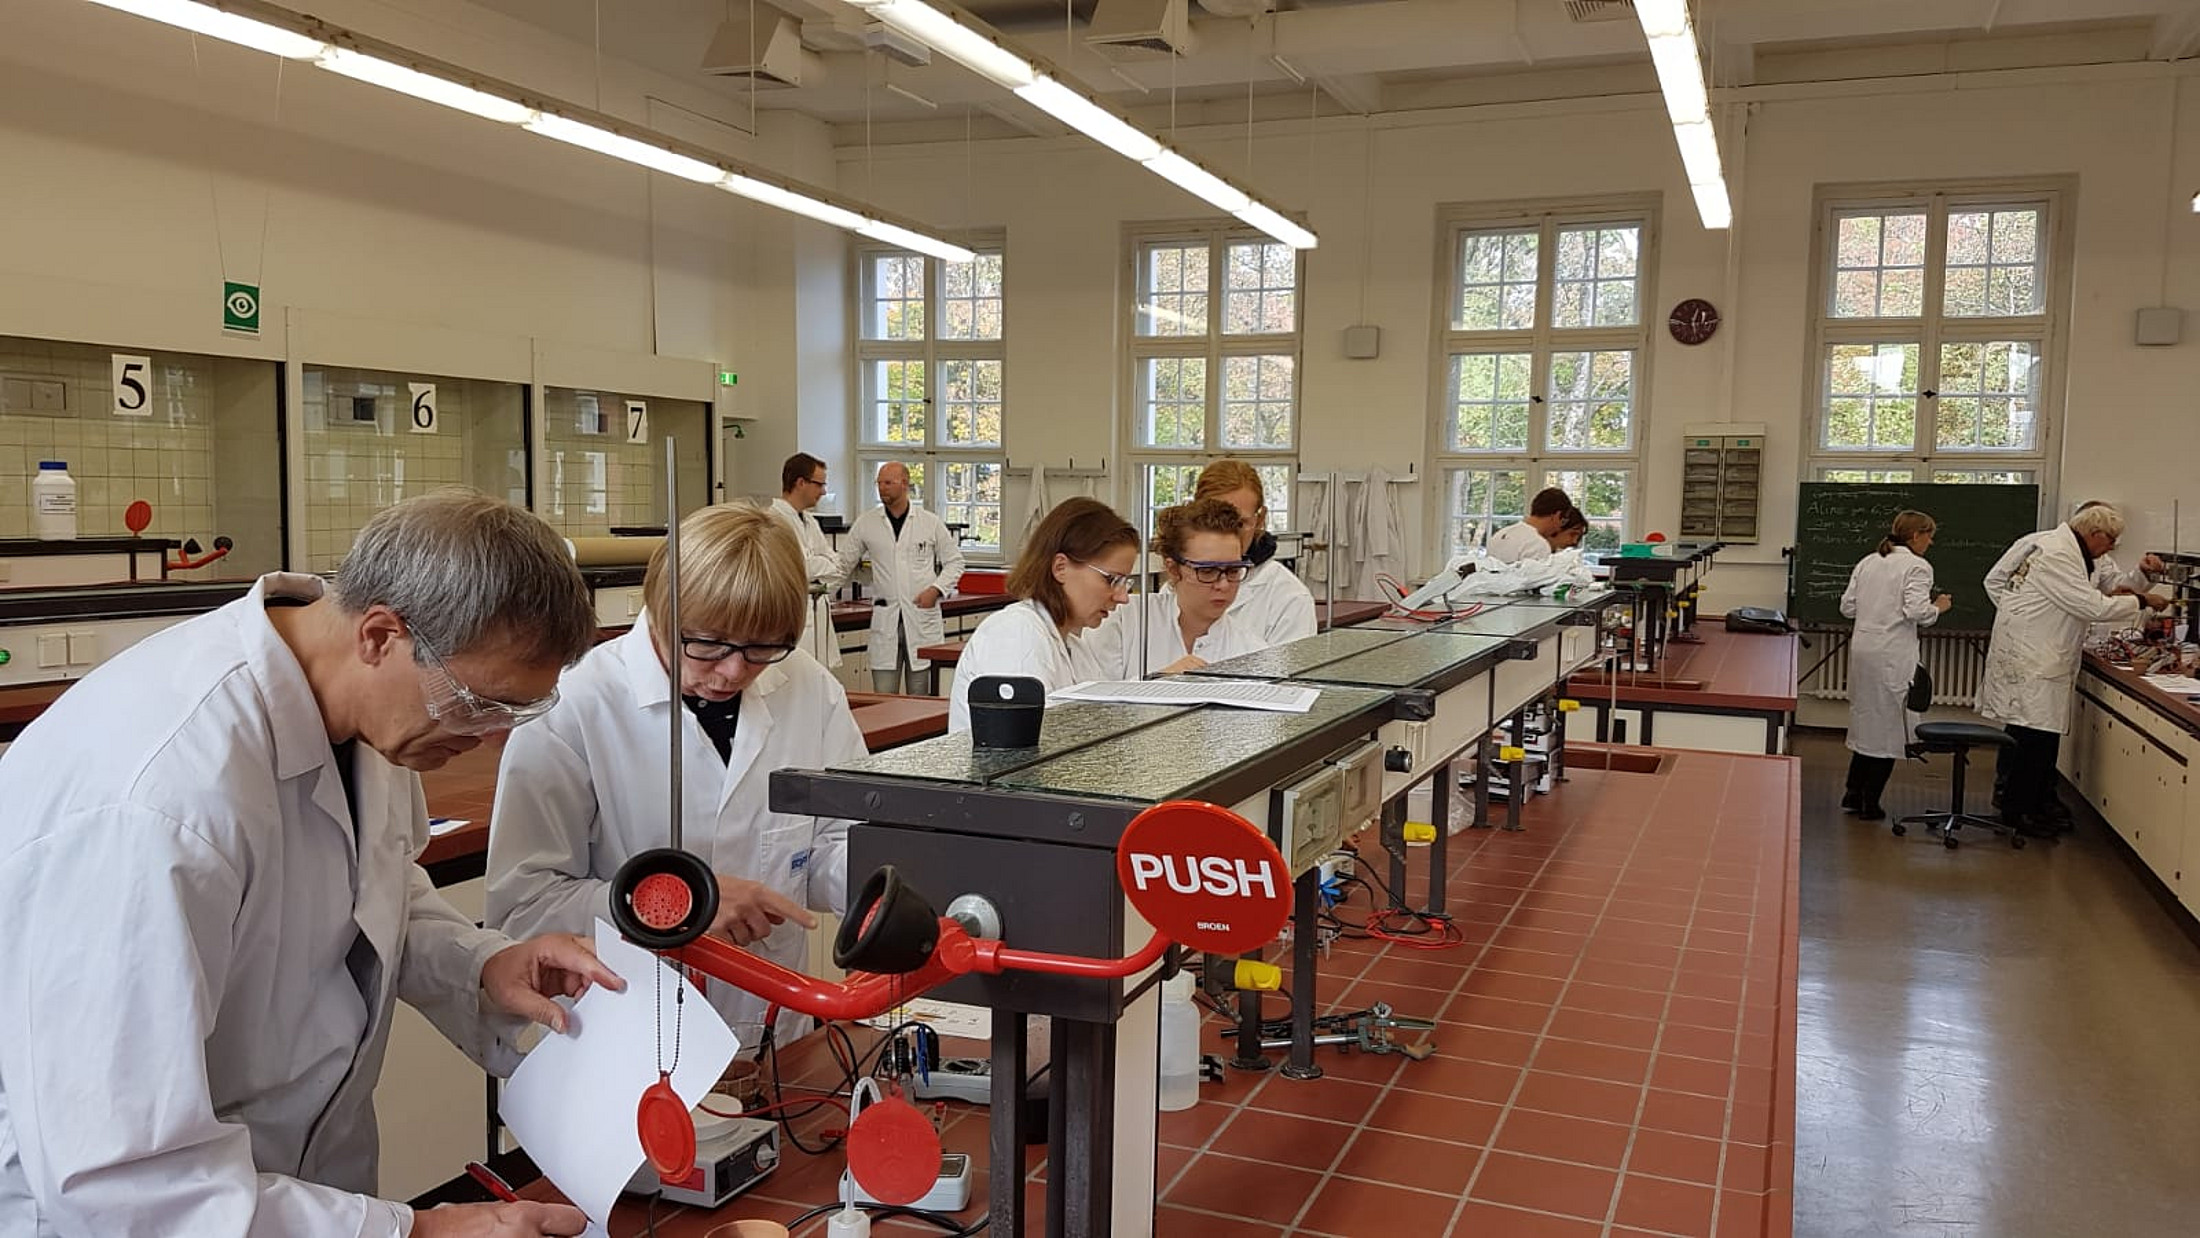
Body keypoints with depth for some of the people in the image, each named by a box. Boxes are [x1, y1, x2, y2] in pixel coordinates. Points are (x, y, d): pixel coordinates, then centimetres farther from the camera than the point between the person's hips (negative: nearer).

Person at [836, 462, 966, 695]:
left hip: (923, 617, -1)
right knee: (883, 695, -1)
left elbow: (954, 561, 10)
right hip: (884, 619, 1)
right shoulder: (866, 523, 6)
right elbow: (843, 564, 10)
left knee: (921, 696, 4)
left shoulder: (931, 523, 4)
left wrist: (936, 589, -5)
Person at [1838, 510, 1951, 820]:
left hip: (1862, 648, 7)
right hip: (1892, 655, -7)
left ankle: (1853, 794, 20)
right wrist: (1938, 608, 1)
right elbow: (1917, 611, -19)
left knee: (1866, 719, 17)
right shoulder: (1917, 567, -8)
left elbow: (1847, 607, 10)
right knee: (1888, 726, 3)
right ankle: (1870, 803, 8)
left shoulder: (1867, 562, 12)